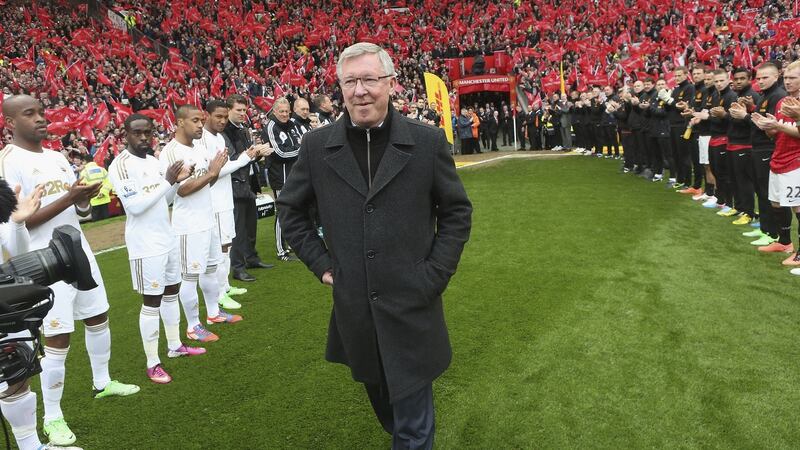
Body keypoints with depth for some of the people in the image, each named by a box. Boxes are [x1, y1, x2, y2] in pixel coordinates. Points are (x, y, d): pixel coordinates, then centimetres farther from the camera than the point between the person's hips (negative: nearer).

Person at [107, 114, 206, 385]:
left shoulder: (154, 161, 9)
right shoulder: (121, 166, -16)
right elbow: (135, 206, -25)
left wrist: (178, 181, -1)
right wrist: (167, 181, -22)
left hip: (167, 238, 8)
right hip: (146, 244, -8)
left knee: (171, 291, 17)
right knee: (152, 301, -2)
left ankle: (175, 346, 32)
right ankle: (152, 364, 9)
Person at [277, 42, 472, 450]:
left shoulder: (428, 142, -6)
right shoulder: (317, 146, -1)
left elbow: (457, 212, 3)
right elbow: (290, 208, 12)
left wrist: (434, 275, -4)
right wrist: (321, 263, 4)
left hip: (413, 305, -2)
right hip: (353, 307, 3)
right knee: (383, 405, 23)